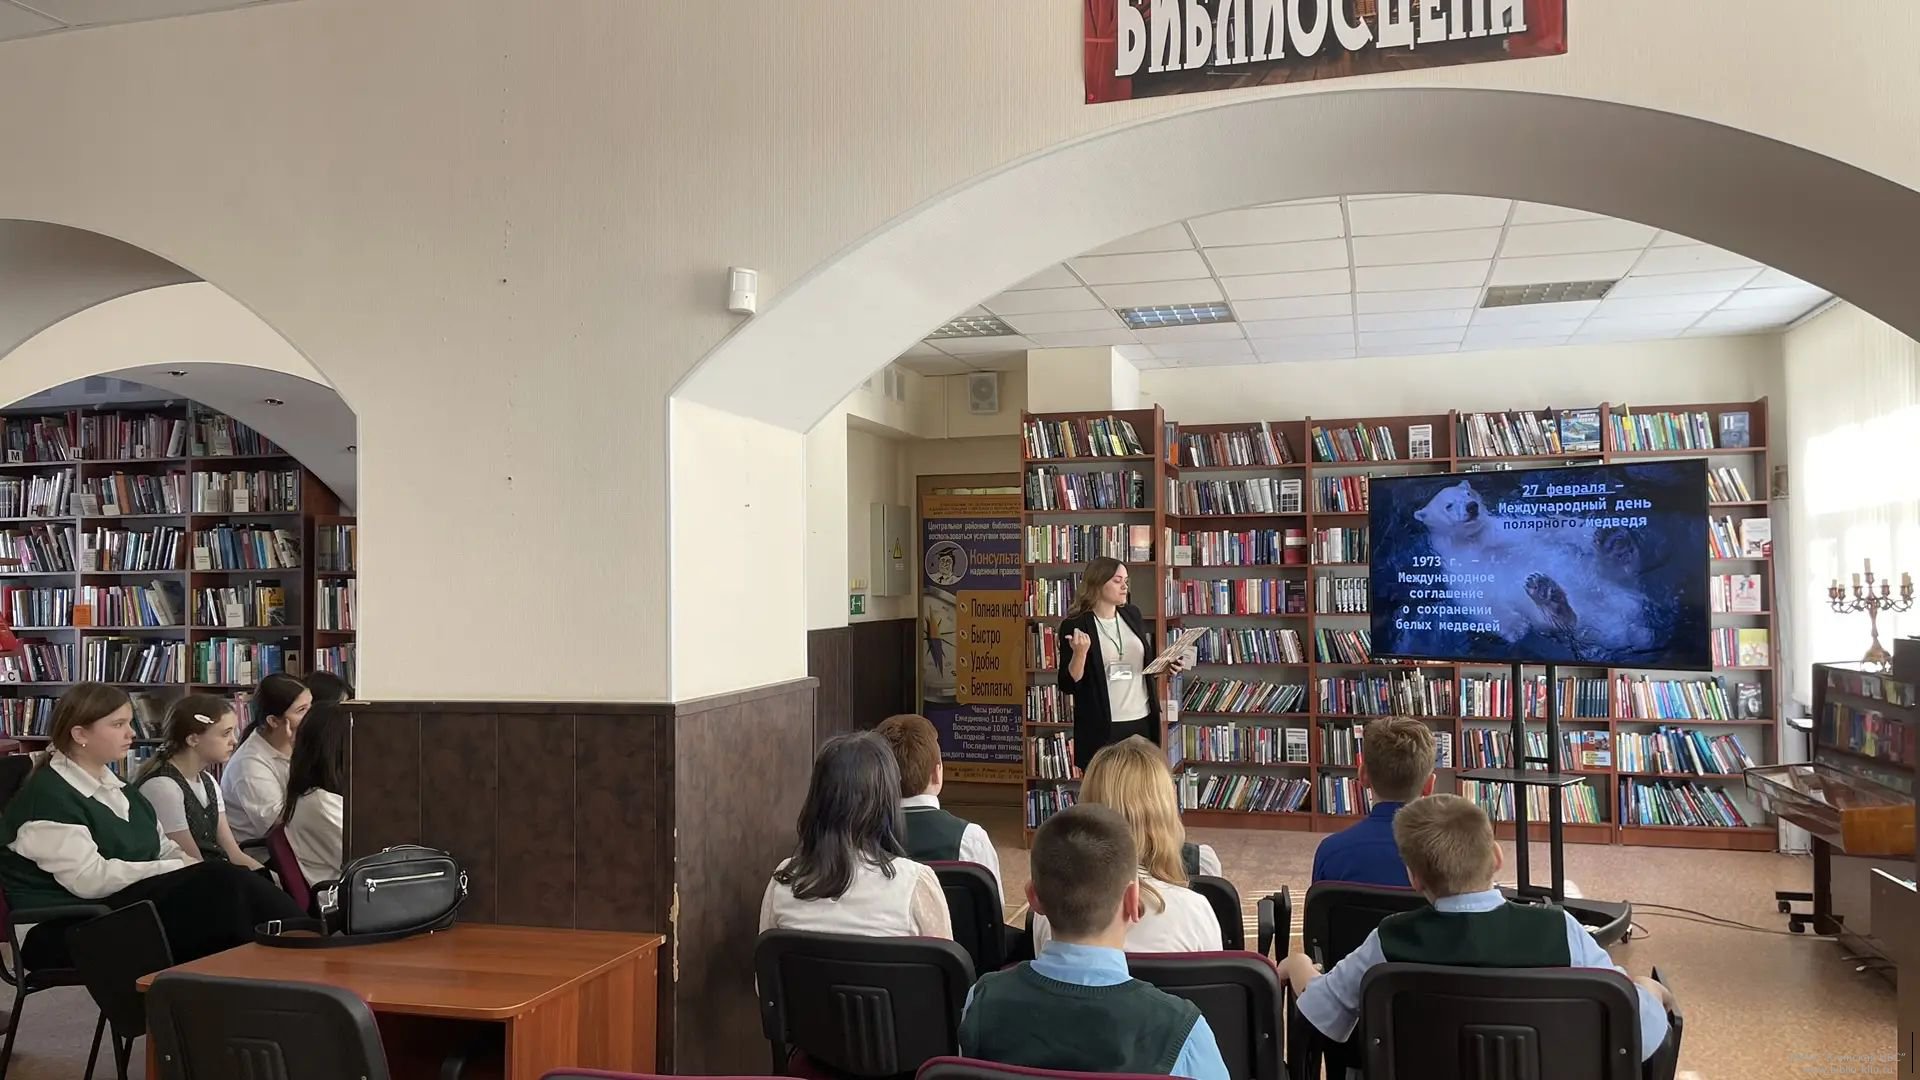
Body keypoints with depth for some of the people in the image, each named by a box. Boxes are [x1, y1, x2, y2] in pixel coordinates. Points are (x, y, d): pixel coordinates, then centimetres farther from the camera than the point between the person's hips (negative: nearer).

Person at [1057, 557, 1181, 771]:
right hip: (1102, 728, -5)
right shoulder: (1074, 625, -8)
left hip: (1142, 721, 5)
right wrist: (1080, 652, -26)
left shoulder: (1132, 615, 9)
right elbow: (1068, 685, -10)